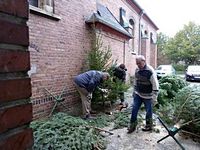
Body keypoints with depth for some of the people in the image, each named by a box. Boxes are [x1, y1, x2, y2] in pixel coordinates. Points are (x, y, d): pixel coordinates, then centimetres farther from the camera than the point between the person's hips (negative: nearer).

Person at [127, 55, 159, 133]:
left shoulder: (150, 71, -21)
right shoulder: (137, 70, 1)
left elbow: (155, 85, -19)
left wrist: (154, 97, -20)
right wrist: (134, 91, 17)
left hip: (147, 96, -6)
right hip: (138, 94, 6)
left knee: (148, 112, 10)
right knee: (134, 110, 7)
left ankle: (149, 126, 31)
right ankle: (132, 126, 21)